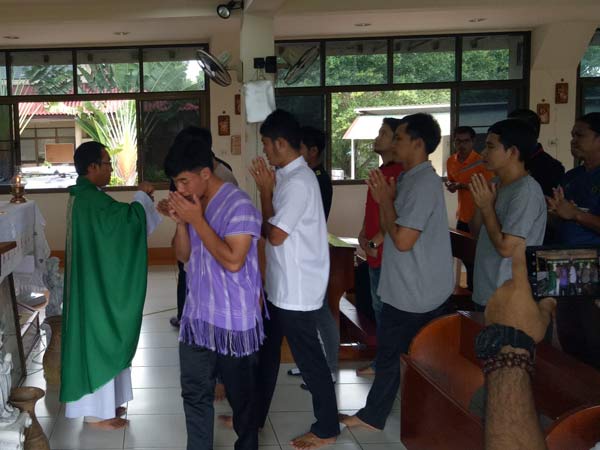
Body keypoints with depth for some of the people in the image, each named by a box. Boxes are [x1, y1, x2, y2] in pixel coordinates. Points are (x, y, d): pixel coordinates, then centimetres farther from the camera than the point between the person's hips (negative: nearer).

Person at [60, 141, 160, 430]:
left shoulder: (83, 195, 11)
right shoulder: (91, 198, -22)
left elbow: (112, 225, 16)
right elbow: (129, 218, -29)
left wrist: (141, 199, 7)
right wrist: (142, 195, -11)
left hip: (93, 281, 11)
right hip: (97, 284, -11)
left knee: (98, 339, 17)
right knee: (99, 340, -1)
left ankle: (101, 402, 28)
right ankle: (97, 411, 10)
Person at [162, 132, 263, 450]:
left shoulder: (238, 205, -17)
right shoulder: (193, 203, 5)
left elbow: (233, 261, -24)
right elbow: (184, 256, 10)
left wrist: (197, 219, -22)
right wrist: (180, 222, -9)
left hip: (234, 320, -6)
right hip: (197, 316, 7)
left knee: (240, 394, 10)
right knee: (195, 393, 12)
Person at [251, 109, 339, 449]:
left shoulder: (298, 182, -22)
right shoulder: (289, 176, 9)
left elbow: (275, 235, -20)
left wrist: (265, 190, -13)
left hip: (298, 290, -10)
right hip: (282, 286, 10)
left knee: (308, 357, 3)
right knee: (267, 350, 19)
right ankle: (255, 414, 34)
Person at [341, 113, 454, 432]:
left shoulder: (422, 183, -21)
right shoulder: (411, 179, 11)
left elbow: (403, 240, -25)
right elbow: (391, 230, 15)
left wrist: (386, 200, -14)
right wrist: (384, 199, 1)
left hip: (412, 294, -9)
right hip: (424, 290, 9)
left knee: (390, 355, 4)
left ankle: (373, 416, 17)